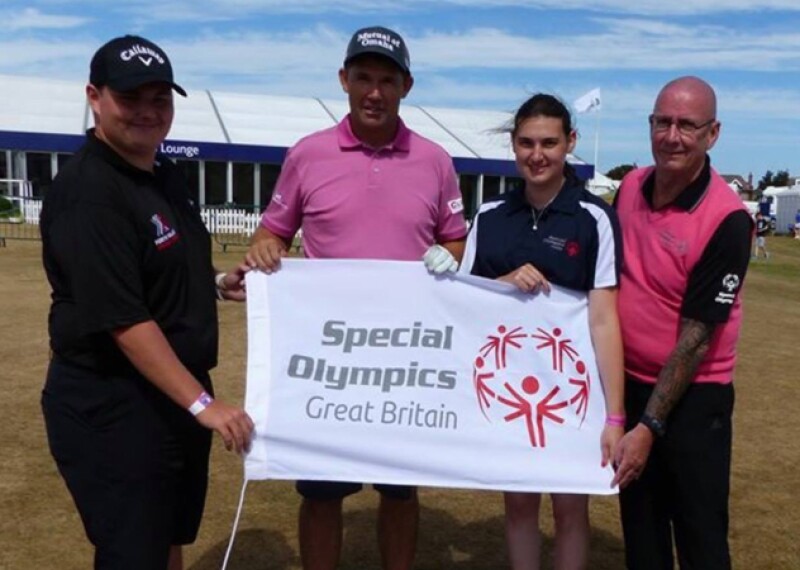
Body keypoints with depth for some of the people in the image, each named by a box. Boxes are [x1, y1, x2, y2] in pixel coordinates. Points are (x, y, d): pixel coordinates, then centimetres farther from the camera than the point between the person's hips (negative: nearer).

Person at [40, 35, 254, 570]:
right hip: (110, 407, -9)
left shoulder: (165, 174, 8)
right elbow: (123, 318, -25)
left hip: (176, 394, 9)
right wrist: (203, 402, -25)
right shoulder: (86, 192, -20)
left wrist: (217, 283, 4)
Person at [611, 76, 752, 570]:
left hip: (693, 398, -5)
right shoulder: (630, 187, -1)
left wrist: (650, 426, -18)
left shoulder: (727, 220, -19)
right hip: (629, 382, 5)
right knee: (640, 529, 18)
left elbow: (694, 338, -19)